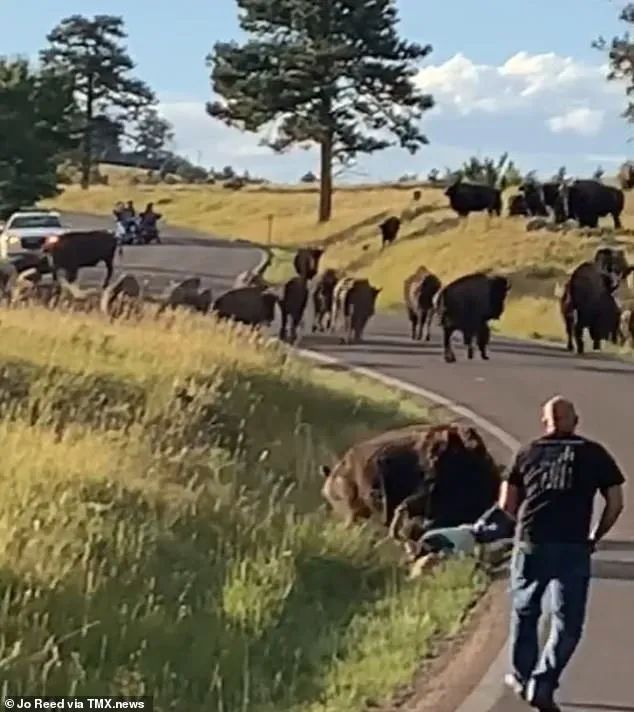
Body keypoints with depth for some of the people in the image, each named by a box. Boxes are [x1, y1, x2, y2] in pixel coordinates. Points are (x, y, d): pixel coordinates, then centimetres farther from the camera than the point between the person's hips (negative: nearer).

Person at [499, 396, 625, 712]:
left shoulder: (528, 453, 11)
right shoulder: (594, 454, 8)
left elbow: (506, 504, 9)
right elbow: (615, 503, 4)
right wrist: (595, 538, 17)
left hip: (531, 544, 2)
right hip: (573, 548, -2)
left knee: (524, 612, 21)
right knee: (567, 623, 6)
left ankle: (522, 677, 32)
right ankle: (543, 683, -6)